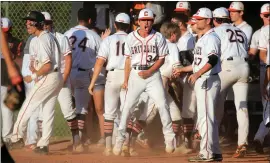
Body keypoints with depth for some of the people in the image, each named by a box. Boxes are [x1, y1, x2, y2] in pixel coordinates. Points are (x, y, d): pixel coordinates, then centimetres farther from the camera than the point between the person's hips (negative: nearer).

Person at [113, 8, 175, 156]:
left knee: (162, 105, -6)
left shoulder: (158, 38, -2)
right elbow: (128, 60, 7)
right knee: (127, 106, -2)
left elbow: (161, 59, 0)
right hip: (135, 75, 1)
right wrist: (126, 80, 5)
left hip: (153, 74, -1)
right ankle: (120, 139, 5)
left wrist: (149, 72, -13)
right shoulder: (131, 37, 2)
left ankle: (169, 138, 6)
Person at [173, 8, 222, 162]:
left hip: (208, 80, -10)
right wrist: (182, 69, 31)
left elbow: (213, 60, -25)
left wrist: (197, 74, -35)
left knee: (205, 117, -11)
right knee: (209, 117, 11)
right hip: (202, 81, 10)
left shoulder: (211, 37, -12)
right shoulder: (203, 38, 19)